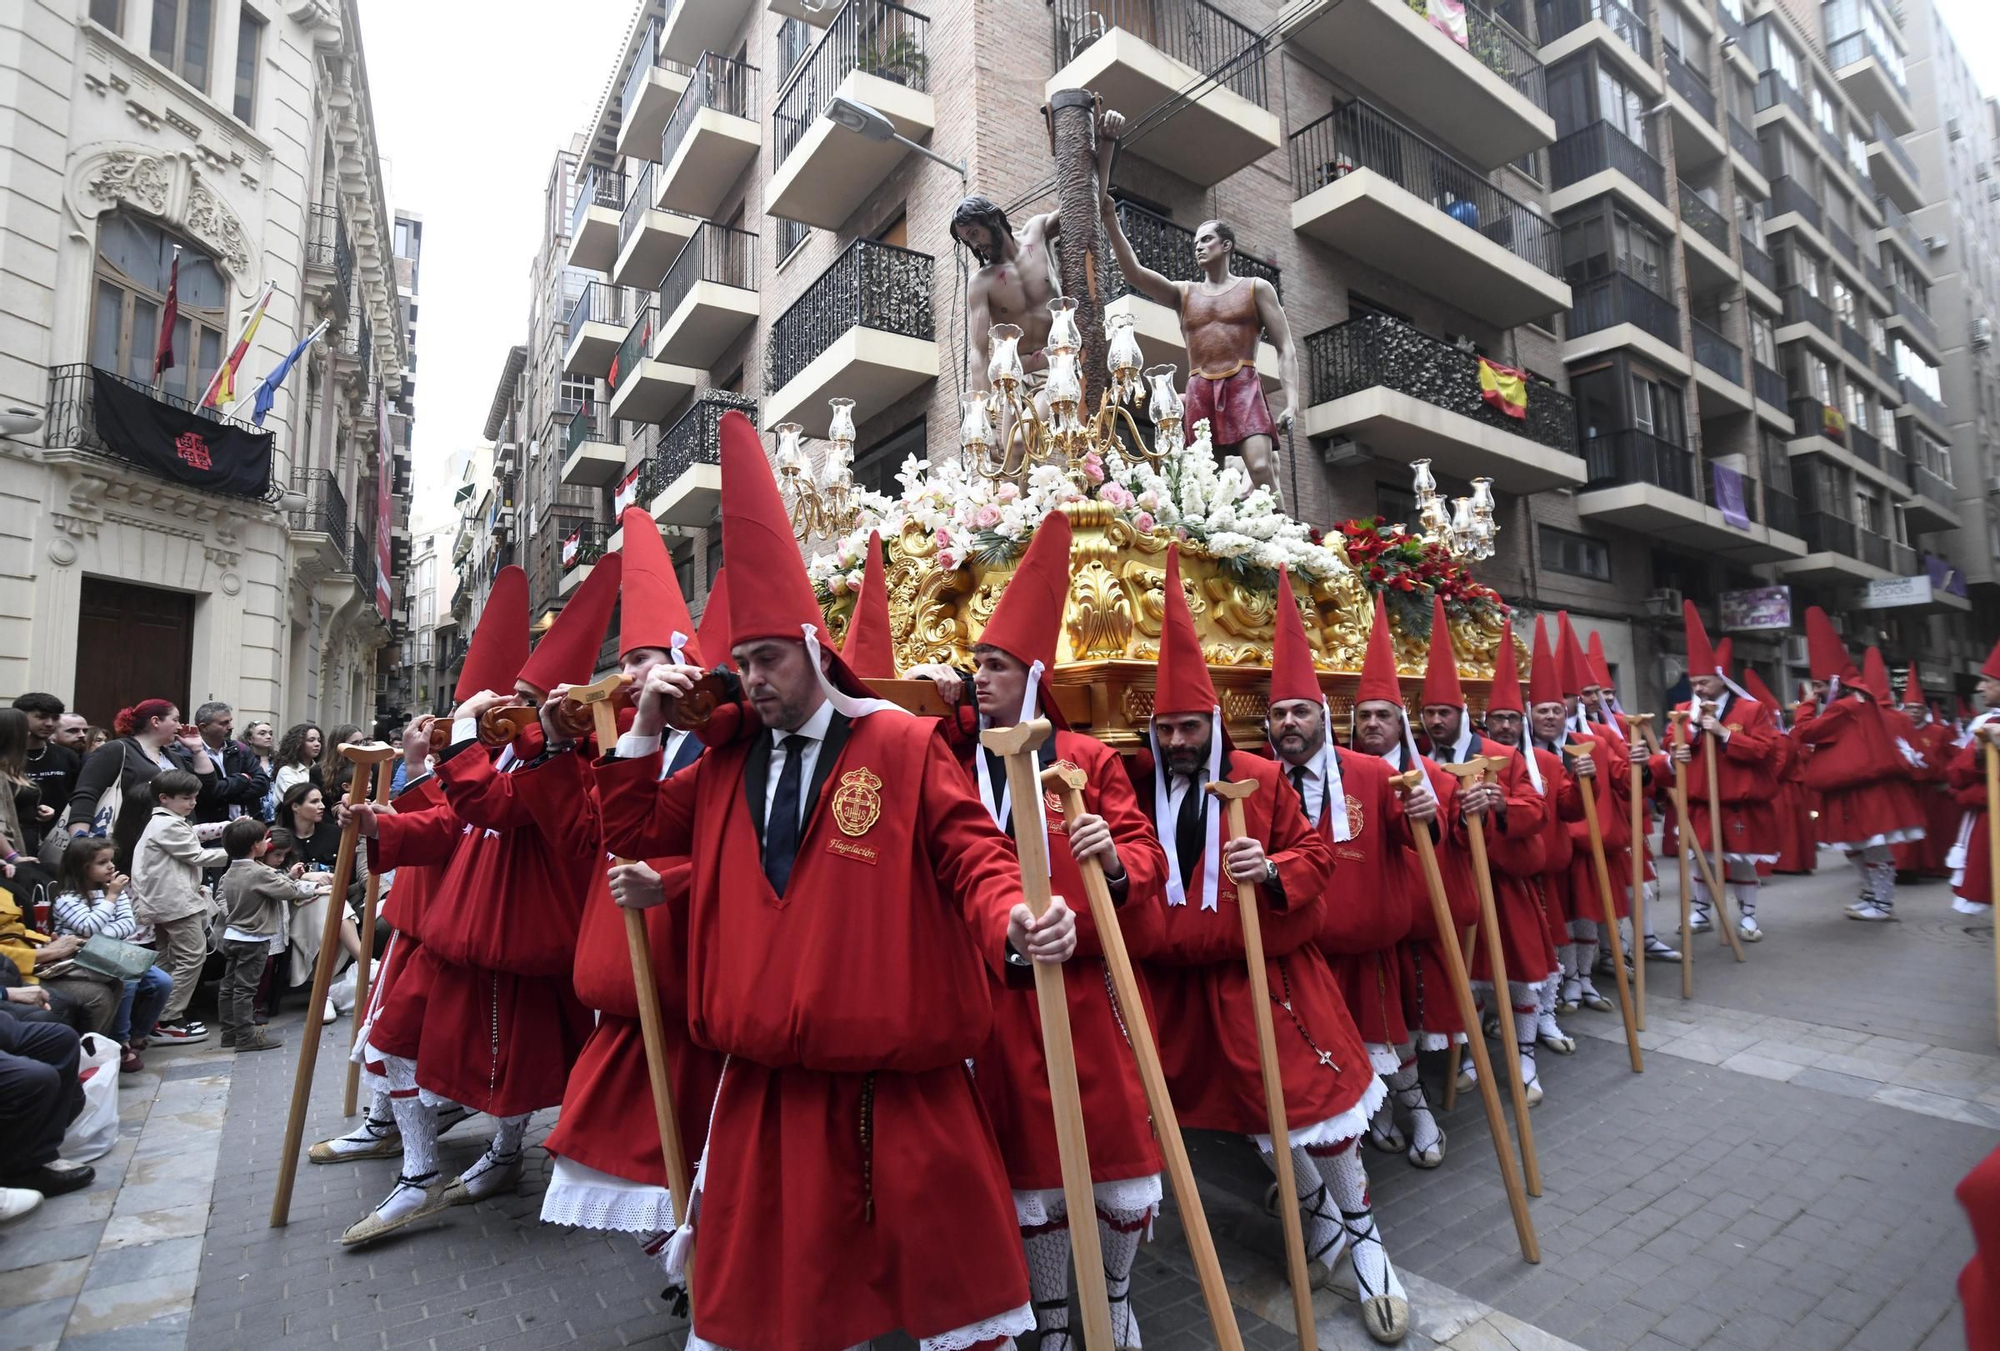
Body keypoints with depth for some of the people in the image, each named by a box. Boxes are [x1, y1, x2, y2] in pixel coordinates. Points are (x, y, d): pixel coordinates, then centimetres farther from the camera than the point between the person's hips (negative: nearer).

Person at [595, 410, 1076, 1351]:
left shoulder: (902, 745, -7)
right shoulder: (729, 760, 9)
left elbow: (971, 854, -12)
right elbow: (632, 832, 15)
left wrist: (1013, 921, -32)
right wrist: (645, 726, 4)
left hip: (895, 1068, -4)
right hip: (766, 1068, 4)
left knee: (944, 1265, 12)